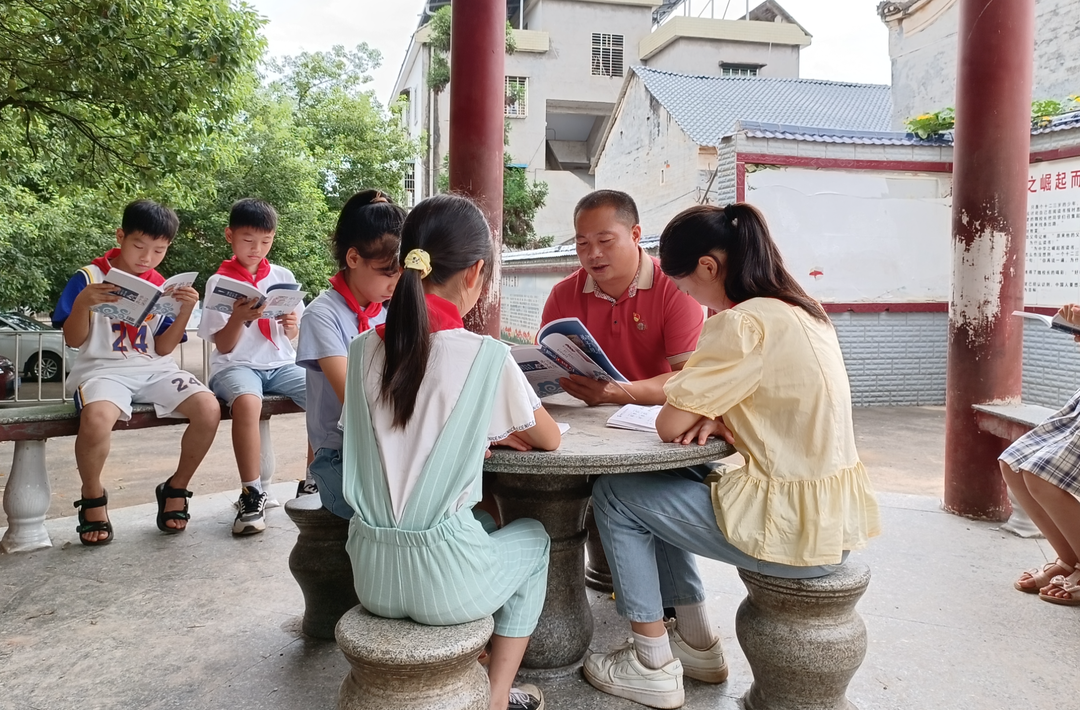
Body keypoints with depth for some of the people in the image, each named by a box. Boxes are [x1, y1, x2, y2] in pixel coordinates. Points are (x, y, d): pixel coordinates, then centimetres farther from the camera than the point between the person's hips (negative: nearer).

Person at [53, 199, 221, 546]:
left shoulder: (162, 287, 10)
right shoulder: (89, 278, -1)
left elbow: (162, 348, 5)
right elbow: (73, 340, -2)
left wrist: (186, 310, -9)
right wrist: (82, 303, -21)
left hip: (155, 370, 4)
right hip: (103, 369, -3)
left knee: (209, 409, -24)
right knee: (96, 419, -38)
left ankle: (175, 489, 1)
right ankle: (92, 499, -6)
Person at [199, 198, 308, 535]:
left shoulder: (283, 277, 8)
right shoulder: (219, 282, -1)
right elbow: (224, 346, -5)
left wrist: (292, 325, -10)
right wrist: (238, 317, -25)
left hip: (280, 364, 4)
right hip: (236, 366, -3)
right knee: (247, 402, -38)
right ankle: (251, 495, -24)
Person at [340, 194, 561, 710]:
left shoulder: (364, 349, 0)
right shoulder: (487, 357, -14)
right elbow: (549, 440, 2)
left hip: (371, 578, 5)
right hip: (443, 582, -5)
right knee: (533, 539, 27)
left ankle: (478, 668, 38)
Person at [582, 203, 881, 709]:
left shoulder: (742, 324, -21)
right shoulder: (802, 312, 8)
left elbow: (668, 425, -19)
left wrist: (704, 418, 3)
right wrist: (716, 417, -1)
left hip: (792, 531, -9)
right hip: (832, 518, 9)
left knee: (614, 495, 4)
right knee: (658, 486, 22)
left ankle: (654, 667, 14)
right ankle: (697, 645, 28)